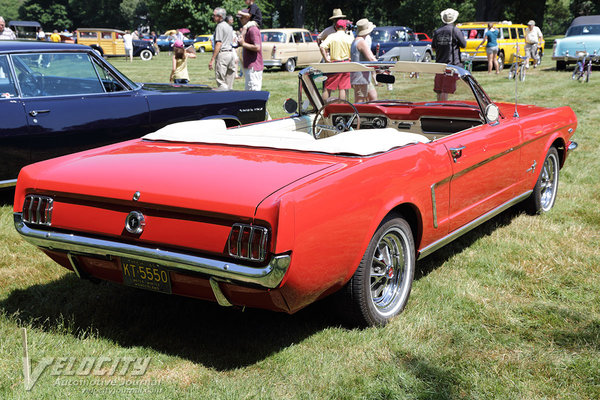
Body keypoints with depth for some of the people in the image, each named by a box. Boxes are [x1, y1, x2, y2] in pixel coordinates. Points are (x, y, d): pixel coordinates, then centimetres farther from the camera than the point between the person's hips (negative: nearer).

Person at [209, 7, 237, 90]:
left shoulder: (220, 26, -10)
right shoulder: (229, 26, 18)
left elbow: (219, 44, -18)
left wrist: (212, 59, -19)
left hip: (222, 53, -9)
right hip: (231, 53, 9)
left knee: (221, 82, -8)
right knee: (229, 83, 11)